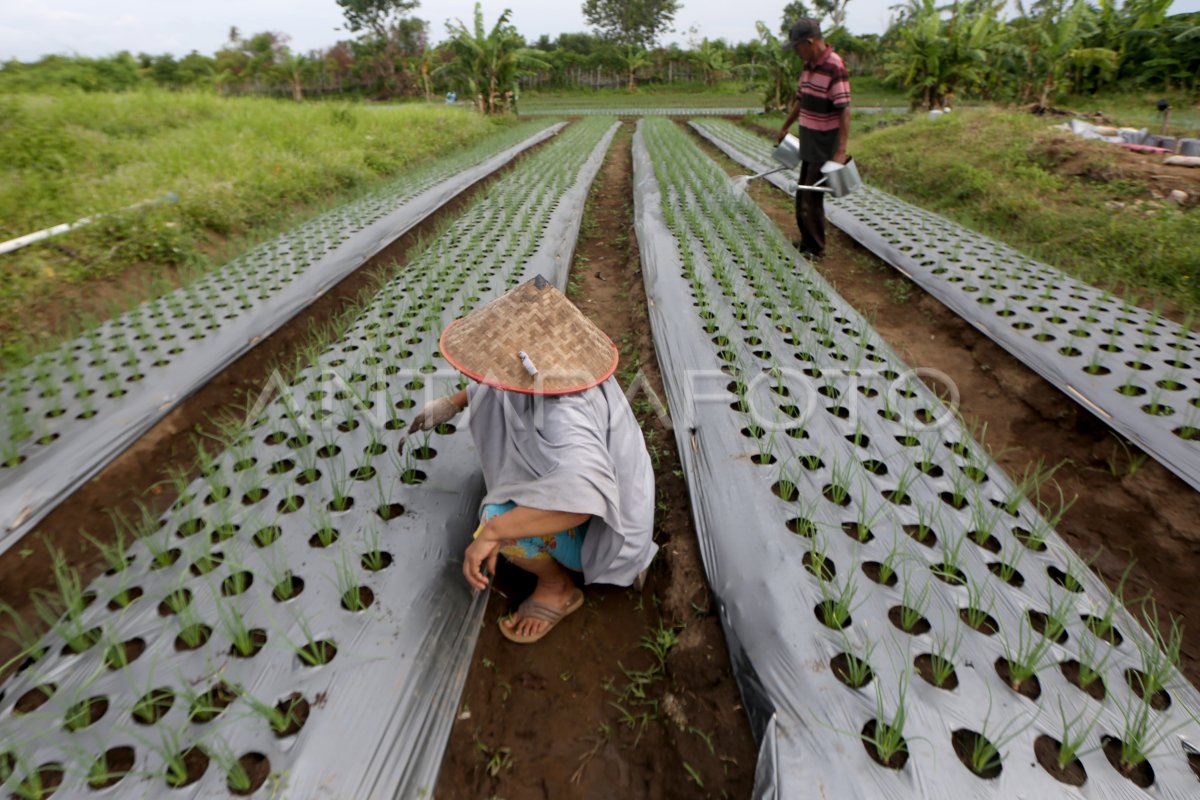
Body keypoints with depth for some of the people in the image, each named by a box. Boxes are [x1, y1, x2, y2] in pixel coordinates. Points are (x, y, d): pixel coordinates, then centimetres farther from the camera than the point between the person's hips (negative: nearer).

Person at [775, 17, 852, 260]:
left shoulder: (835, 68, -20)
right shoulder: (808, 65, 6)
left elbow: (844, 112, -23)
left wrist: (841, 151, -28)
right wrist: (785, 128, 30)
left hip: (825, 145, -9)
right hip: (808, 142, 9)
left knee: (812, 197, -5)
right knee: (802, 195, 14)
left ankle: (816, 249, 6)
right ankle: (806, 241, 27)